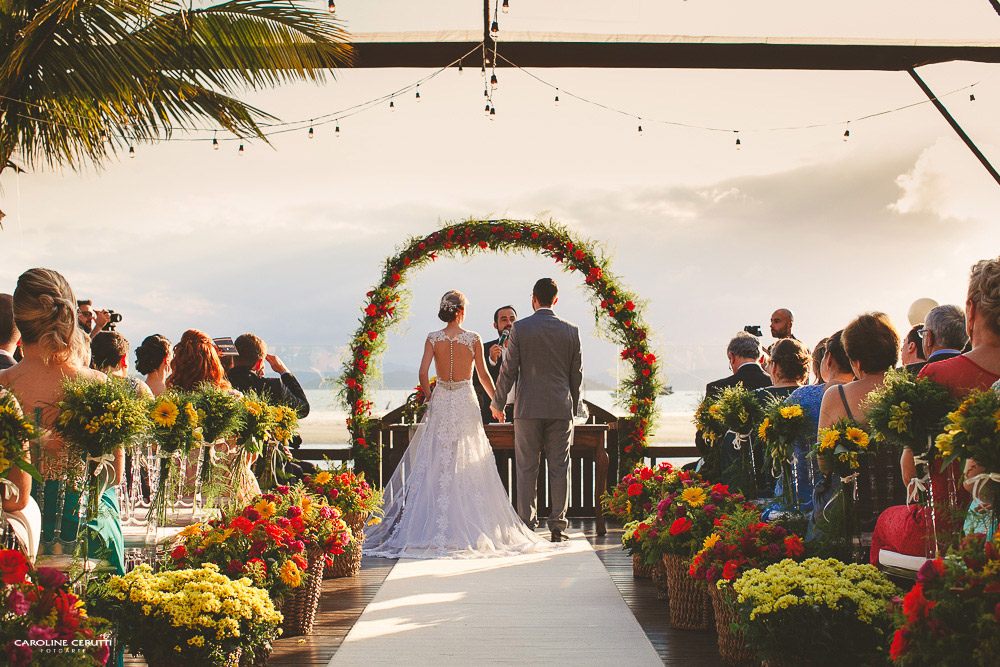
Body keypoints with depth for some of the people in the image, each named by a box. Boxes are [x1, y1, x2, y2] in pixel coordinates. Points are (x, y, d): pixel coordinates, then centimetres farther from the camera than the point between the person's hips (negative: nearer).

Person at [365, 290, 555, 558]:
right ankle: (472, 527, 6)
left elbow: (423, 372, -7)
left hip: (440, 402, 1)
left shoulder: (433, 338, -1)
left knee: (436, 463, 5)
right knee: (469, 464, 4)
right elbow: (483, 375, 1)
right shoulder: (473, 339, -4)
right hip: (466, 402, -1)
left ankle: (434, 527, 4)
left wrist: (430, 398, 8)